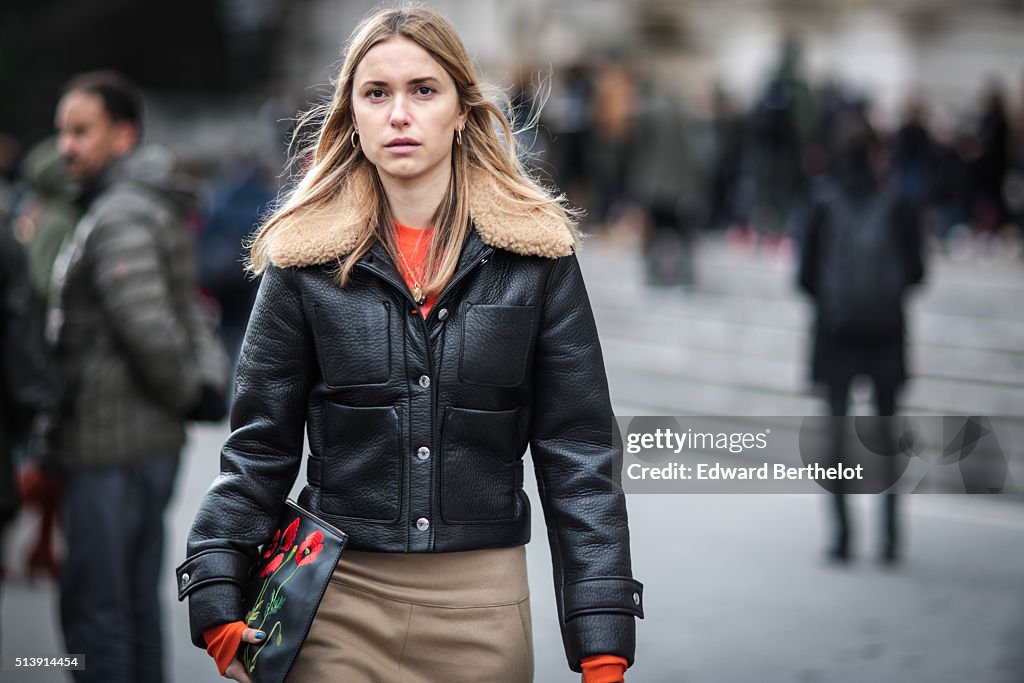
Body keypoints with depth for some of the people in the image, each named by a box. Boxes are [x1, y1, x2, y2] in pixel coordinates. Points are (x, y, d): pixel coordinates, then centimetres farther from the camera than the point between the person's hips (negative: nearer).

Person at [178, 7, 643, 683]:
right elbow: (259, 447, 4)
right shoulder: (306, 259, 1)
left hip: (483, 602, 0)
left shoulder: (535, 253, 0)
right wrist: (218, 605, -7)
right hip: (338, 598, 0)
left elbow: (578, 456, -1)